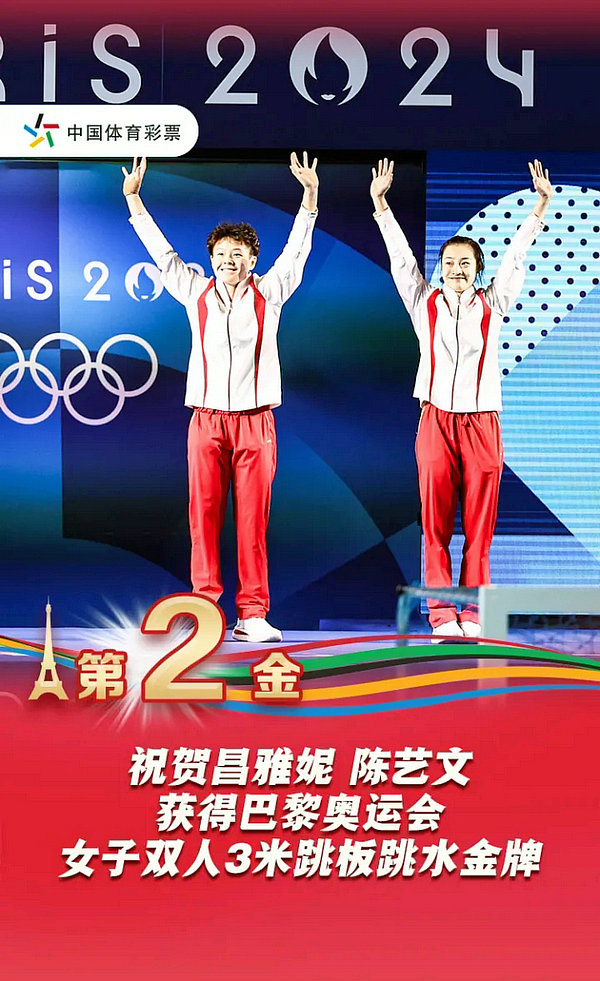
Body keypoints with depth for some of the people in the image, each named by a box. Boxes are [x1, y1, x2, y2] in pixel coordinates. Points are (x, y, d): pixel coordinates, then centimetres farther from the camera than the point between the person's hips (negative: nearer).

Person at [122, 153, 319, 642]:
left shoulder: (268, 293, 8)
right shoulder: (196, 292, 11)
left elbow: (297, 250, 3)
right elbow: (161, 251, 12)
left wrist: (310, 196, -6)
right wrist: (133, 199, 9)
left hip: (255, 422, -1)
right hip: (207, 419, 1)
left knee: (253, 520, -2)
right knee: (204, 516, -1)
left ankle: (253, 614, 2)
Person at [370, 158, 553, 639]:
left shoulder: (492, 306, 8)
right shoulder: (425, 304, 8)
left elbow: (516, 258, 3)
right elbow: (401, 257, 3)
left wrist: (541, 206, -4)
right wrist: (380, 204, -3)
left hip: (482, 424, 0)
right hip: (436, 420, 0)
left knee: (479, 525, 0)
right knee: (436, 524, -1)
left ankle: (472, 612, 6)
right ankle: (441, 612, 3)